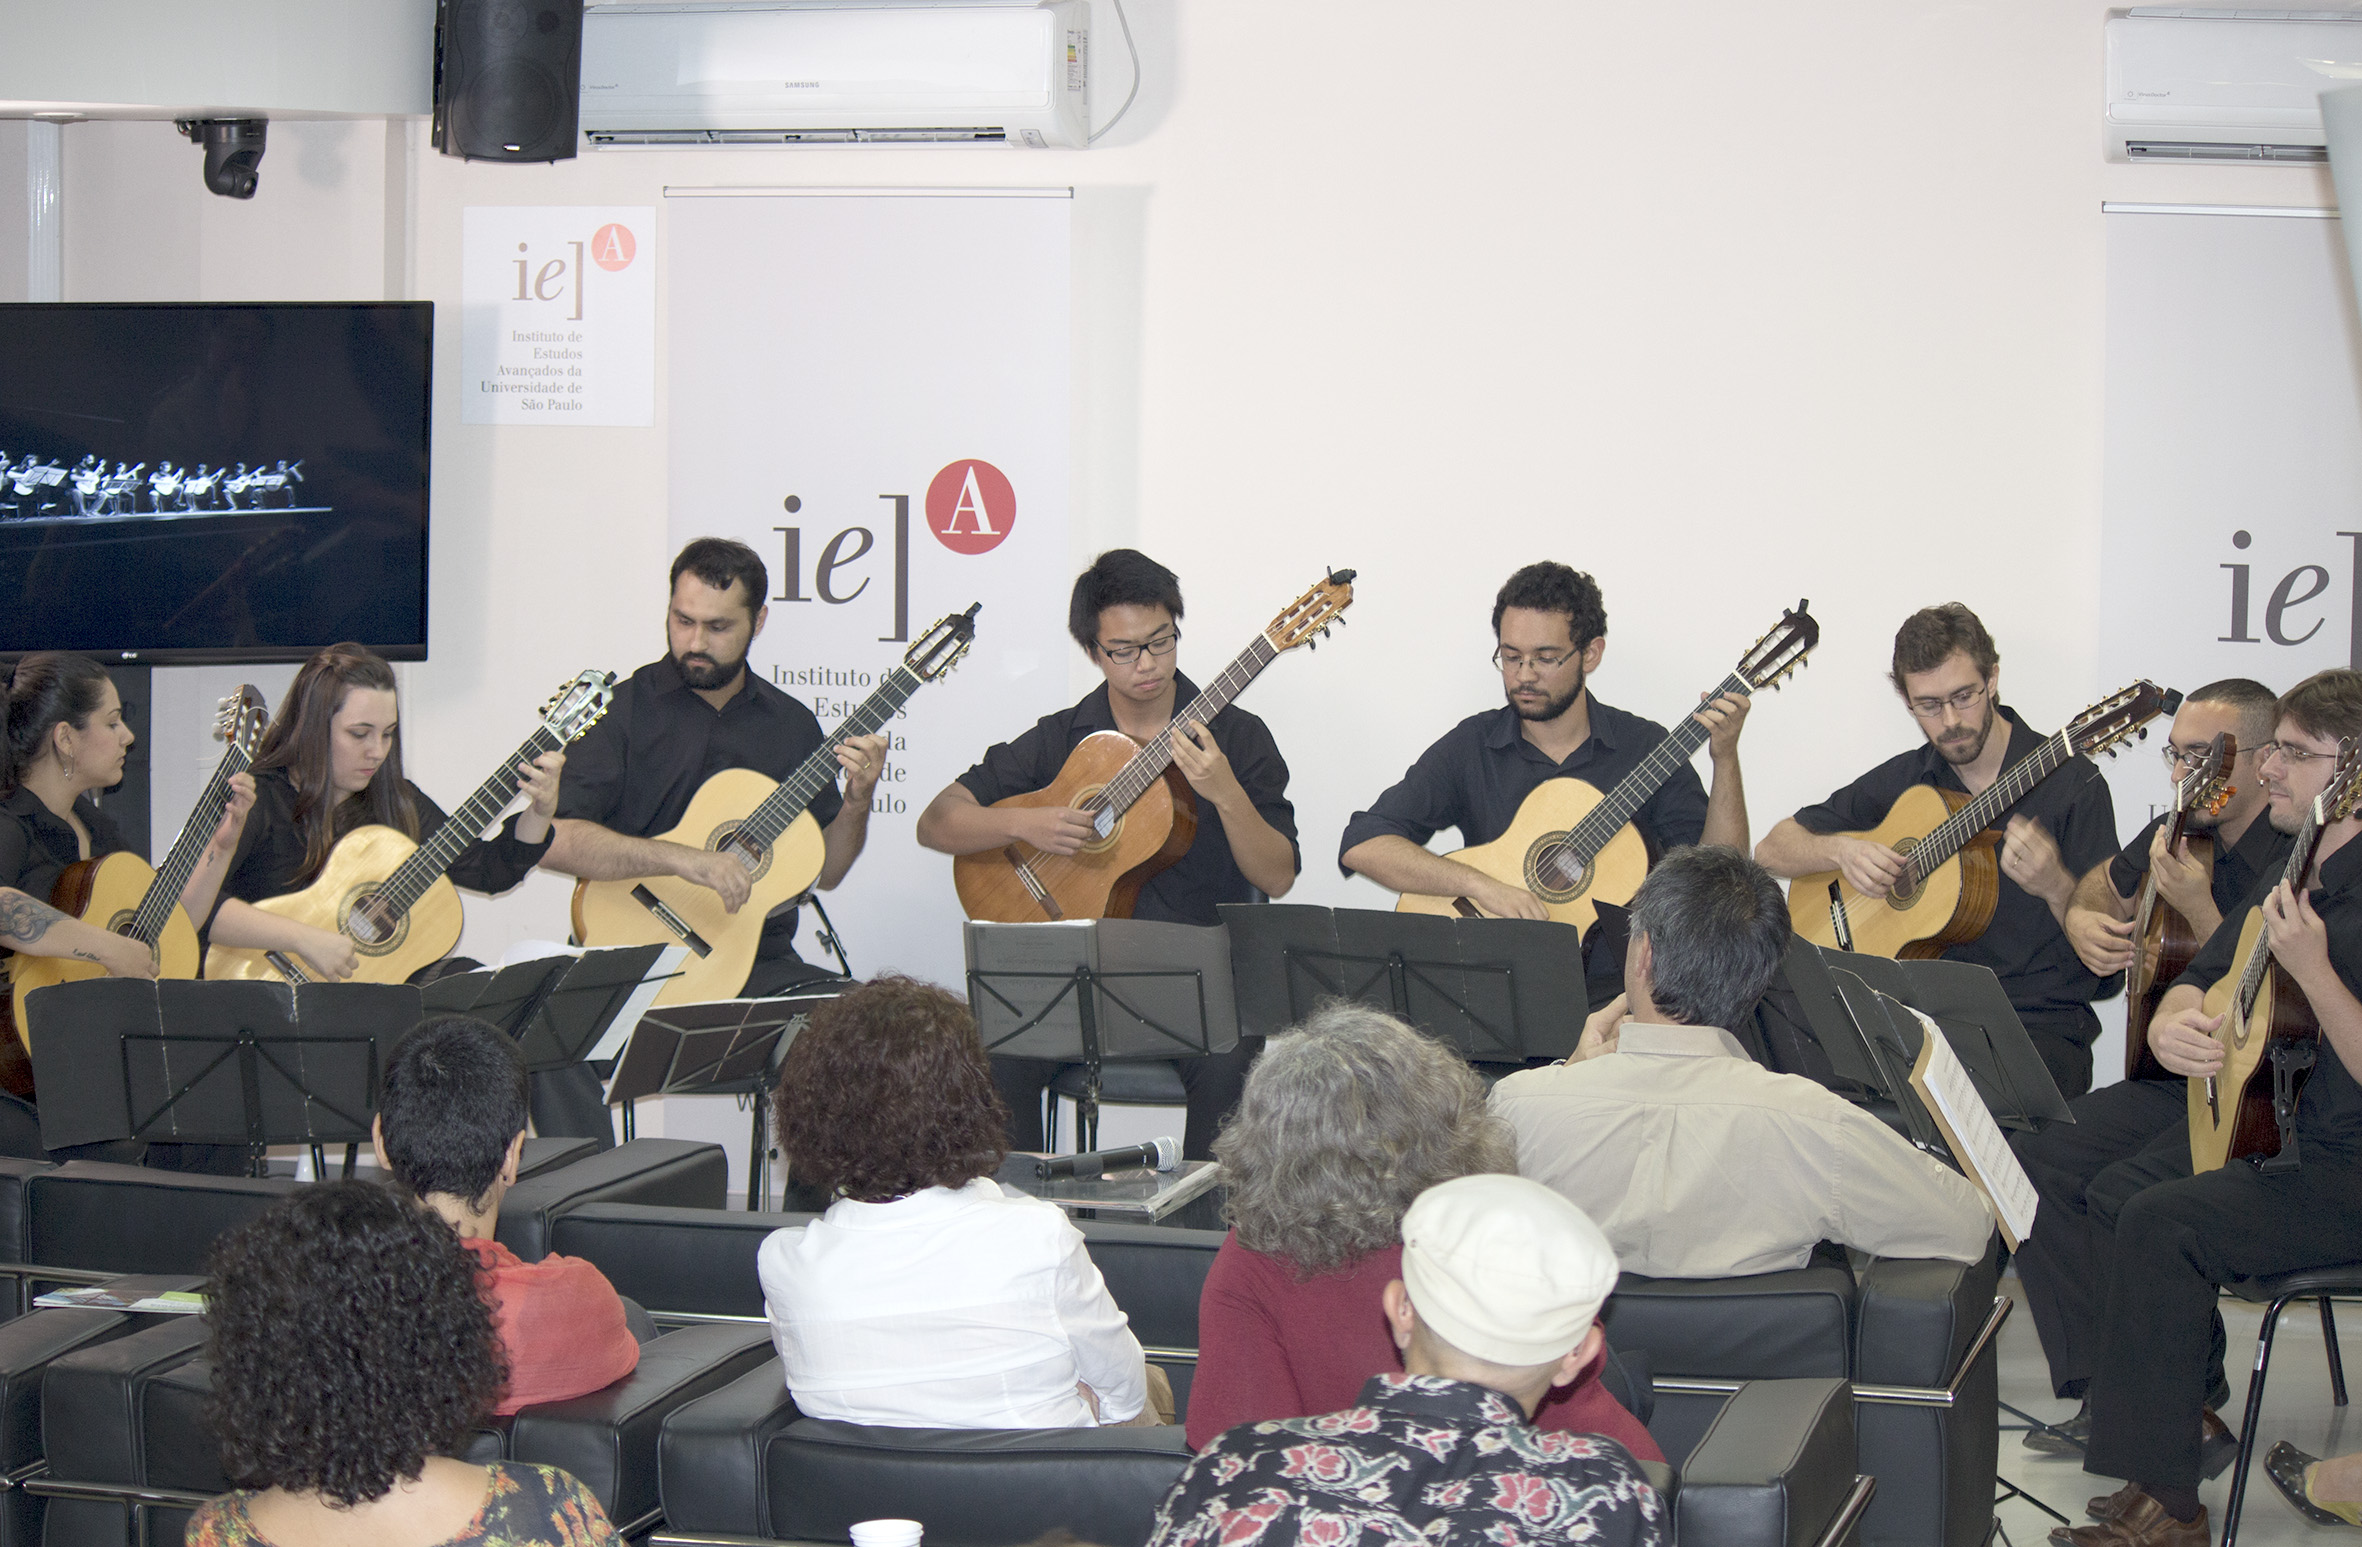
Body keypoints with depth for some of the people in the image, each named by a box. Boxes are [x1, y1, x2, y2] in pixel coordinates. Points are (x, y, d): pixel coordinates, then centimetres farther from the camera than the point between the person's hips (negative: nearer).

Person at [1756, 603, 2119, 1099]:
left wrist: (2056, 887, -24)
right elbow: (1772, 850, 16)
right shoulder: (1903, 779, 11)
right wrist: (1839, 851, -5)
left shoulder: (2071, 782, -2)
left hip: (2041, 1025, -3)